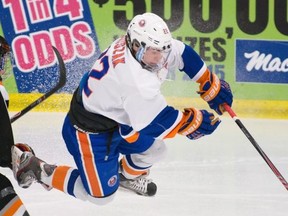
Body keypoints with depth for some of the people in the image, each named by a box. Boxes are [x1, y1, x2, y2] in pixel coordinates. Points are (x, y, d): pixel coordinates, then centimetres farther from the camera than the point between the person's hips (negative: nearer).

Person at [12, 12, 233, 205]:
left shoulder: (146, 47, -12)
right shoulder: (134, 81, -38)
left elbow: (184, 54, 4)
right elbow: (157, 122, -33)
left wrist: (211, 85, 6)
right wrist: (195, 121, -22)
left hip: (115, 118, 9)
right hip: (90, 132, -9)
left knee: (155, 150, 11)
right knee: (101, 194, -2)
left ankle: (128, 174, 42)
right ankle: (36, 168, 9)